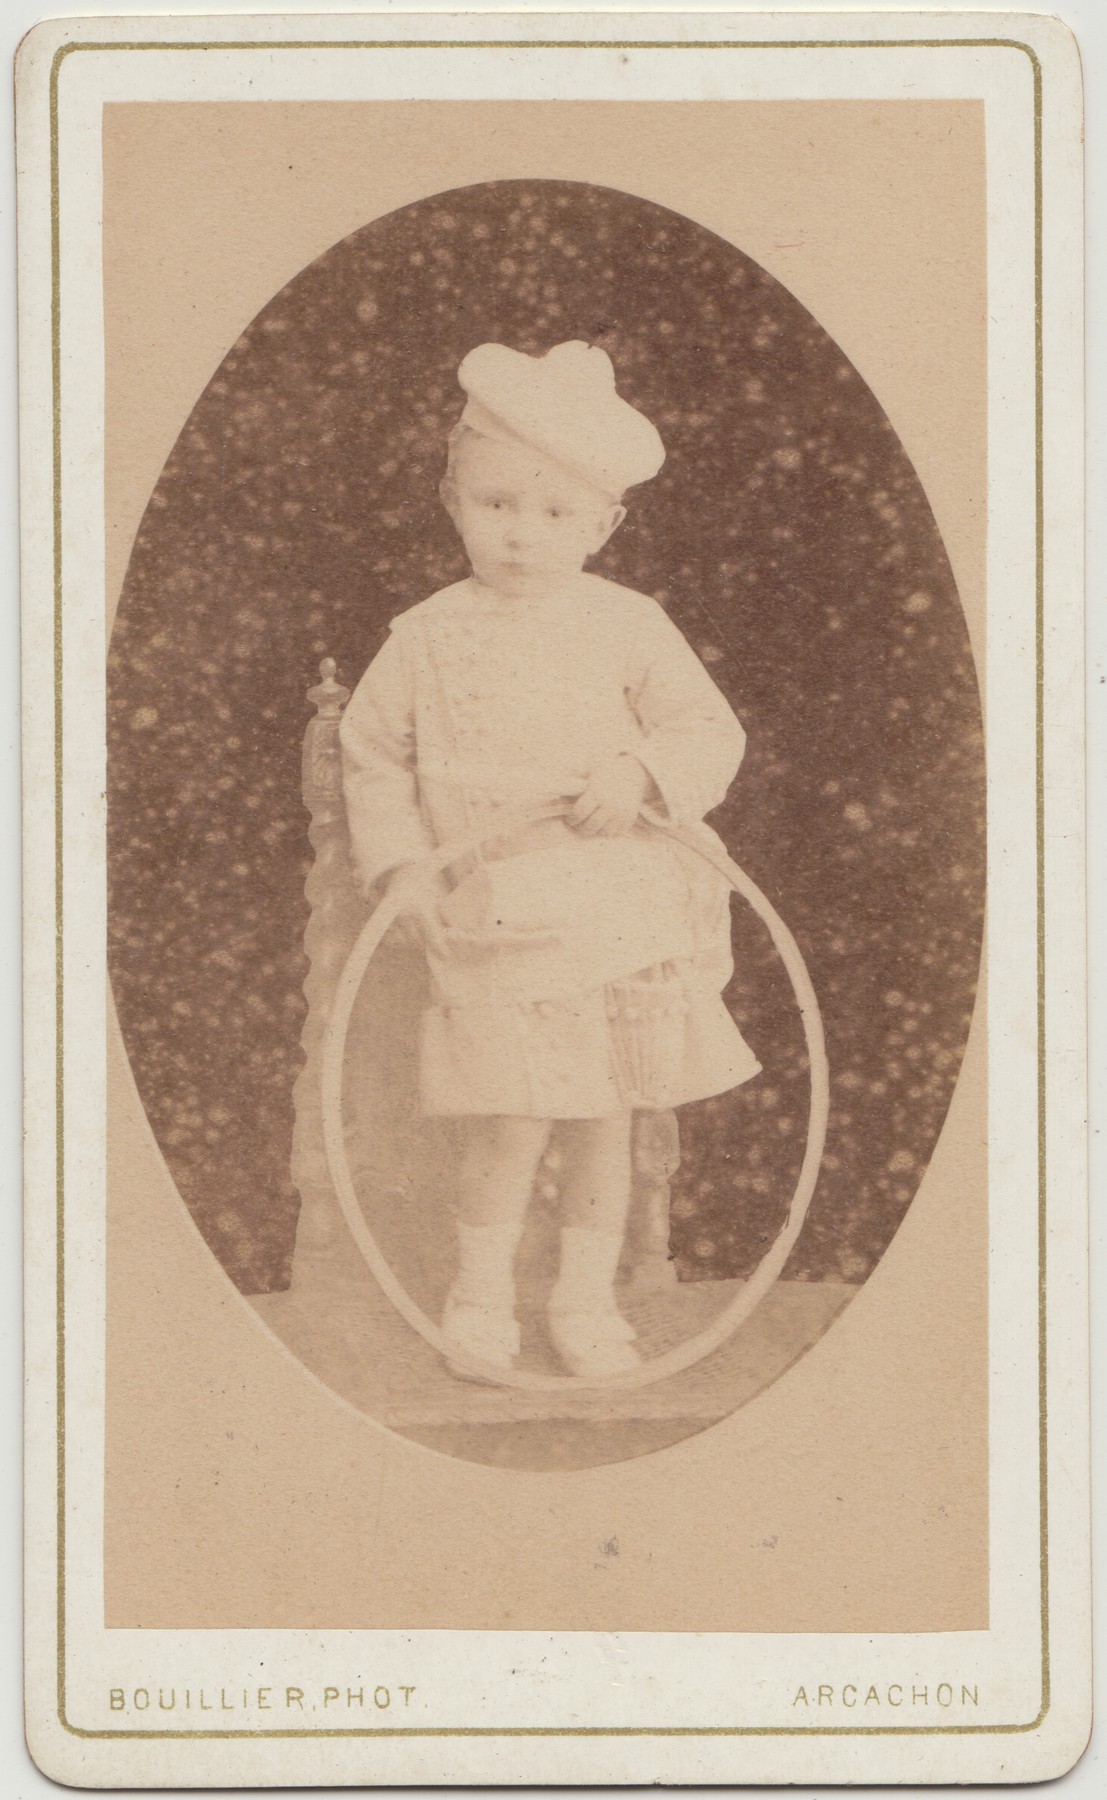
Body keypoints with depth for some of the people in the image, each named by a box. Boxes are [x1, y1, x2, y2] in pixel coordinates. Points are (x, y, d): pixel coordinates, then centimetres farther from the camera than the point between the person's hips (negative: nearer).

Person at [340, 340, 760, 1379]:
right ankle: (480, 1293, 18)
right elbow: (372, 756, 7)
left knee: (605, 1118, 11)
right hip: (495, 927, -1)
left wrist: (640, 774, -19)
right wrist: (400, 864, -4)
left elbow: (710, 732, 0)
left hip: (626, 916, 2)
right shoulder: (427, 640, -1)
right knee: (511, 1124, -5)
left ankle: (586, 1296, 28)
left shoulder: (628, 628, -1)